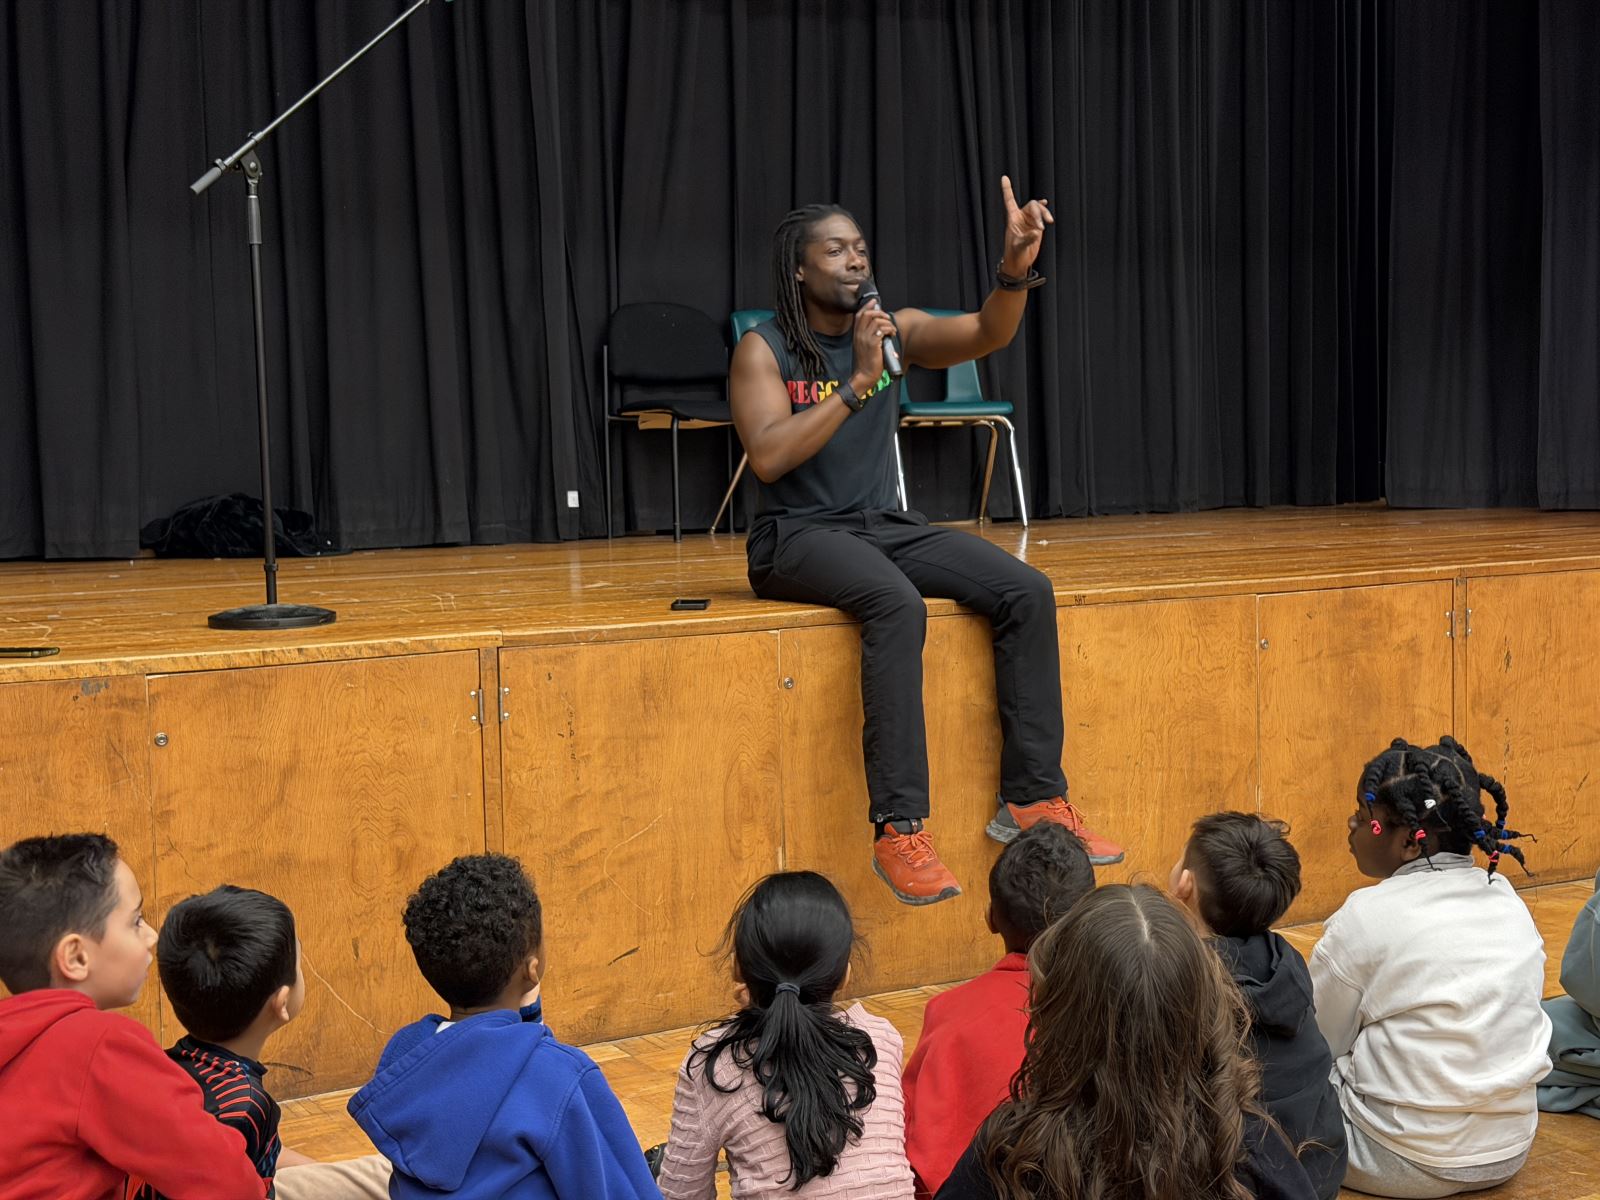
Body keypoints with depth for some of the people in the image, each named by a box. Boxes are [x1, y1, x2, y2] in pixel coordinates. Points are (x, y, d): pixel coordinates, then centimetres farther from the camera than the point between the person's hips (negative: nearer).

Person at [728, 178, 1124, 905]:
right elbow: (768, 457, -21)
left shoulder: (896, 328, 7)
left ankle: (1031, 797, -8)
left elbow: (986, 335, -9)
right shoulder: (764, 349, -7)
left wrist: (1016, 268, -29)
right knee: (897, 605, -37)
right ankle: (899, 828, -36)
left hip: (886, 525, 6)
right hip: (797, 537, -6)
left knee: (1027, 592, -15)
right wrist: (858, 381, -23)